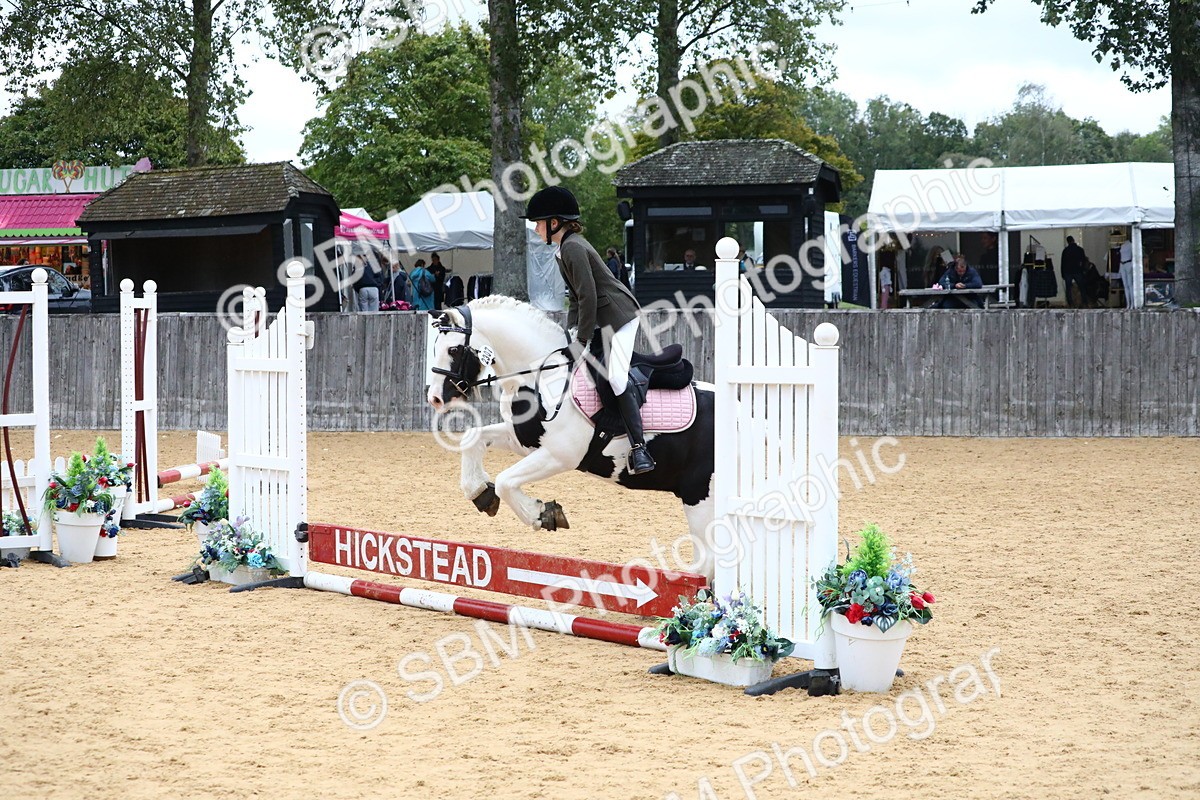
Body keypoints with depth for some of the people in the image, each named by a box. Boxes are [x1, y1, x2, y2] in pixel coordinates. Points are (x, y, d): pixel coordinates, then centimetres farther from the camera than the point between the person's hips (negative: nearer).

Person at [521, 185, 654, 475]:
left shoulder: (573, 248, -18)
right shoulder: (564, 248, 14)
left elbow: (588, 297, -22)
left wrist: (582, 339, -18)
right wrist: (570, 332, 12)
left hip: (618, 315, -11)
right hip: (602, 318, 11)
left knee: (617, 378, -17)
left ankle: (639, 448, -17)